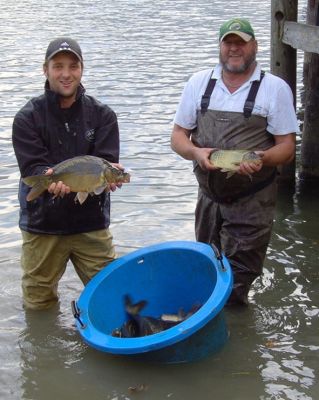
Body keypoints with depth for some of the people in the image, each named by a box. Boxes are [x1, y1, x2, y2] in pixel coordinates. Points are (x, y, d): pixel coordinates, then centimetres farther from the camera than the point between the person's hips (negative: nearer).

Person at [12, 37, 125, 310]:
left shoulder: (102, 115, 1)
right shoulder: (28, 118, -4)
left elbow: (107, 162, -8)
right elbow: (31, 168, -13)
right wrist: (49, 177, -36)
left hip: (91, 223, 1)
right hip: (42, 225, -1)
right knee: (38, 306, 11)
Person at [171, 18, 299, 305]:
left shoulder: (275, 88, -4)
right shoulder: (199, 83, 4)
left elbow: (287, 147, -5)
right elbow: (178, 136, 6)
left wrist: (262, 158, -27)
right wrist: (196, 152, -16)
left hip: (253, 203, -3)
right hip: (209, 196, 4)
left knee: (239, 276, 1)